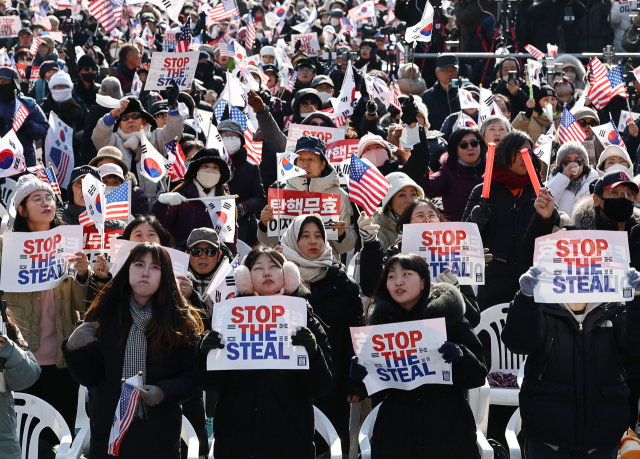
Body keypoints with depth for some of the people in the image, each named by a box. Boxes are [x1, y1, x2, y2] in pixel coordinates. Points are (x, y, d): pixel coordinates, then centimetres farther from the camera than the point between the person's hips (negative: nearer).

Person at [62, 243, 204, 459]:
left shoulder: (182, 322, -1)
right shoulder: (104, 314, 3)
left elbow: (193, 378, -3)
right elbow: (89, 377, 4)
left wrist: (164, 392, -20)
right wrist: (73, 348, -13)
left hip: (159, 434, -1)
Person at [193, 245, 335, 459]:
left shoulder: (304, 319, 3)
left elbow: (322, 386, -5)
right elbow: (210, 382, 1)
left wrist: (313, 353, -24)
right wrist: (205, 352, -18)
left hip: (290, 439, -1)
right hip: (235, 439, 1)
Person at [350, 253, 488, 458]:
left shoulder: (449, 316, 0)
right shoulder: (381, 322, 7)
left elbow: (479, 376, -4)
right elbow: (377, 392, 10)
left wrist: (460, 357, -24)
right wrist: (361, 374, -11)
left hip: (449, 436, -2)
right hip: (395, 439, 2)